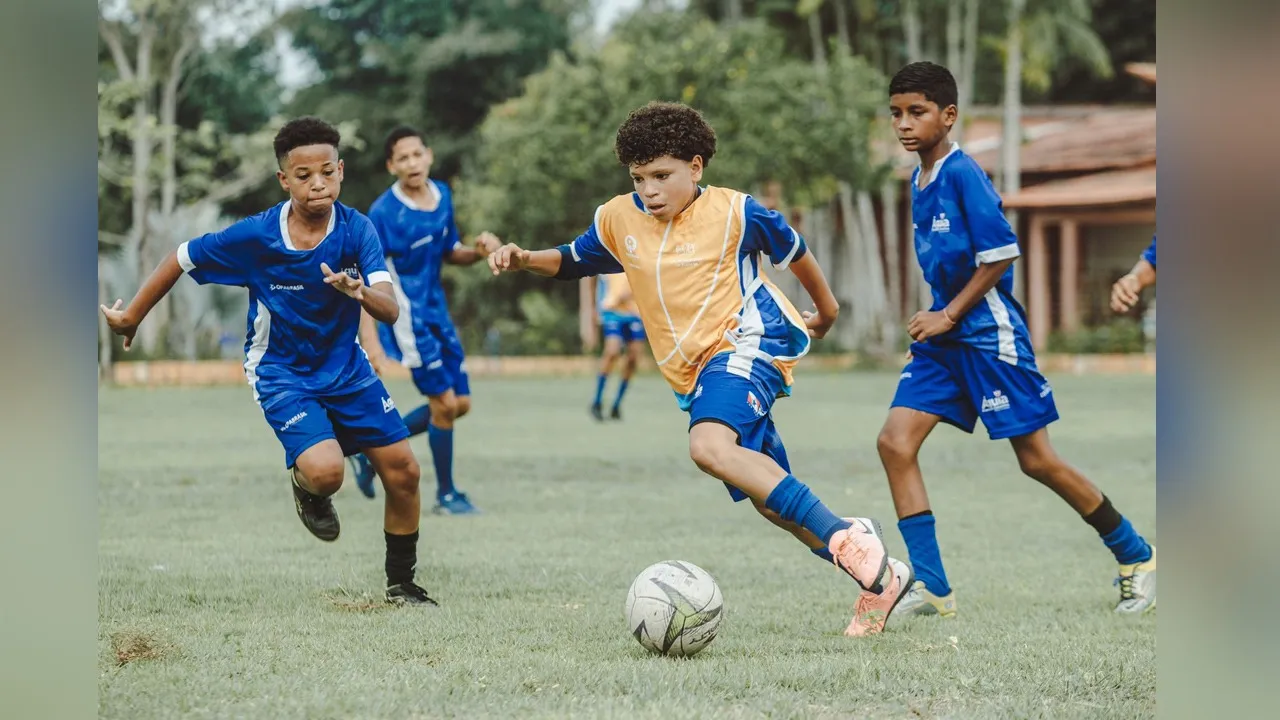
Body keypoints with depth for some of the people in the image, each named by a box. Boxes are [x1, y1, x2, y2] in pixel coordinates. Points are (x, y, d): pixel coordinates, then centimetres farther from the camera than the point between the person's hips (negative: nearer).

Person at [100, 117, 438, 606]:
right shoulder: (254, 236, -20)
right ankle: (307, 489, 13)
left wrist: (360, 292, -48)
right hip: (281, 373, -3)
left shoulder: (357, 230, -16)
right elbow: (181, 259, -6)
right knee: (325, 470, -27)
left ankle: (401, 584, 23)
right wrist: (130, 318, 4)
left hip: (346, 366, 3)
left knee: (403, 470, 1)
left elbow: (390, 311, -25)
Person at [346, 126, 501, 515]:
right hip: (408, 319, -8)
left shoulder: (442, 195, 3)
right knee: (445, 403, -7)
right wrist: (369, 340, -27)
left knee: (460, 404, 10)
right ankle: (446, 494, 11)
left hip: (436, 312, 8)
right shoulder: (382, 214, -19)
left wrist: (478, 251, -7)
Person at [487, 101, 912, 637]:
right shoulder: (619, 219, 4)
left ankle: (844, 536, -40)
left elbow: (792, 251, 8)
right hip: (692, 373, 7)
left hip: (746, 340, -7)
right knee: (770, 501, 7)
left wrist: (825, 309, 22)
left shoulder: (733, 212, -8)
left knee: (709, 446, -35)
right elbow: (572, 260, 20)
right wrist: (526, 259, -1)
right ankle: (878, 575, 19)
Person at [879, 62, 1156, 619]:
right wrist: (937, 317, 15)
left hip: (989, 333, -8)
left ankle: (1136, 558, 16)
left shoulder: (964, 175, -15)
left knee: (1036, 459, -2)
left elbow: (1001, 255, -17)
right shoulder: (918, 181, 11)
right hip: (944, 335, 8)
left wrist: (948, 316, -13)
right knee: (895, 442, -7)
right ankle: (931, 588, -4)